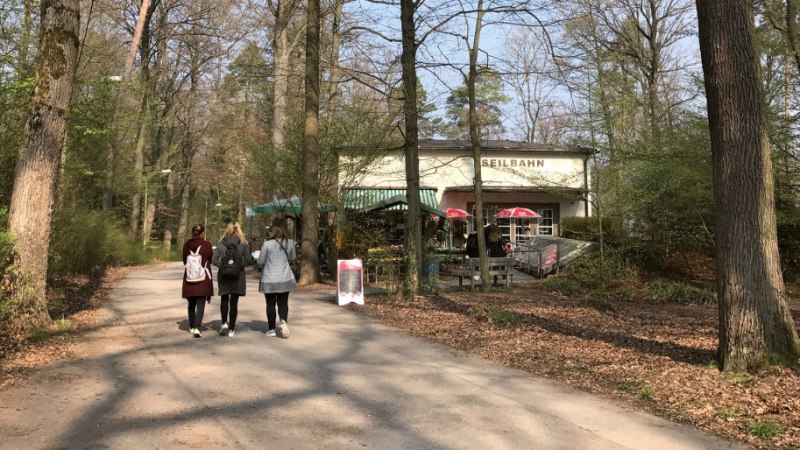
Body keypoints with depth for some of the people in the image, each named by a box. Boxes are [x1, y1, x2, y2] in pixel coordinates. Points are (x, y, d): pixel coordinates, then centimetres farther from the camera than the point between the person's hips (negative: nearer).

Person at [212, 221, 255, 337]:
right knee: (234, 302, 5)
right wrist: (255, 260, 9)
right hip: (238, 276, -1)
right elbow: (248, 260, -9)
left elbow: (214, 259, -7)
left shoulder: (221, 243, 0)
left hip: (224, 276, 1)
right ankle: (231, 329, 8)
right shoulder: (243, 243, -4)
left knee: (224, 300, 17)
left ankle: (224, 323, 0)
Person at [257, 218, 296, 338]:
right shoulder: (290, 243, -1)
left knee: (271, 304, 9)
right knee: (283, 303, 10)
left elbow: (260, 261, -4)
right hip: (285, 278, 2)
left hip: (269, 279, -2)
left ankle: (271, 329, 15)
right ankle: (283, 321, -16)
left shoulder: (267, 244, -11)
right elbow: (293, 258, 13)